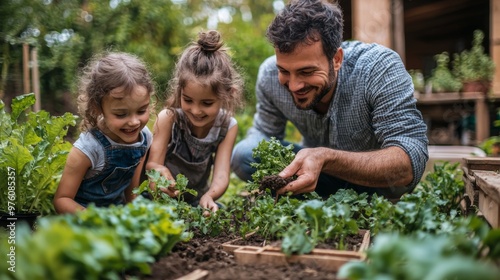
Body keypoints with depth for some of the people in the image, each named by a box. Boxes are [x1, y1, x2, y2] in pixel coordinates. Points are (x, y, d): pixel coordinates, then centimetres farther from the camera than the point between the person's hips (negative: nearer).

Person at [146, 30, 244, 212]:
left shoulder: (228, 126, -12)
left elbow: (221, 175, -19)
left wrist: (209, 196, -42)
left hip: (196, 200, 4)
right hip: (160, 197, -4)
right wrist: (160, 171, -45)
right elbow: (153, 163, -20)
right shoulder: (168, 118, -21)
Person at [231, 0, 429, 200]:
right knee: (242, 155, -19)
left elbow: (411, 161, -37)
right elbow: (263, 132, -4)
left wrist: (325, 158, -52)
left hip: (374, 181, -2)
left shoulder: (380, 68, -31)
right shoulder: (270, 74, -19)